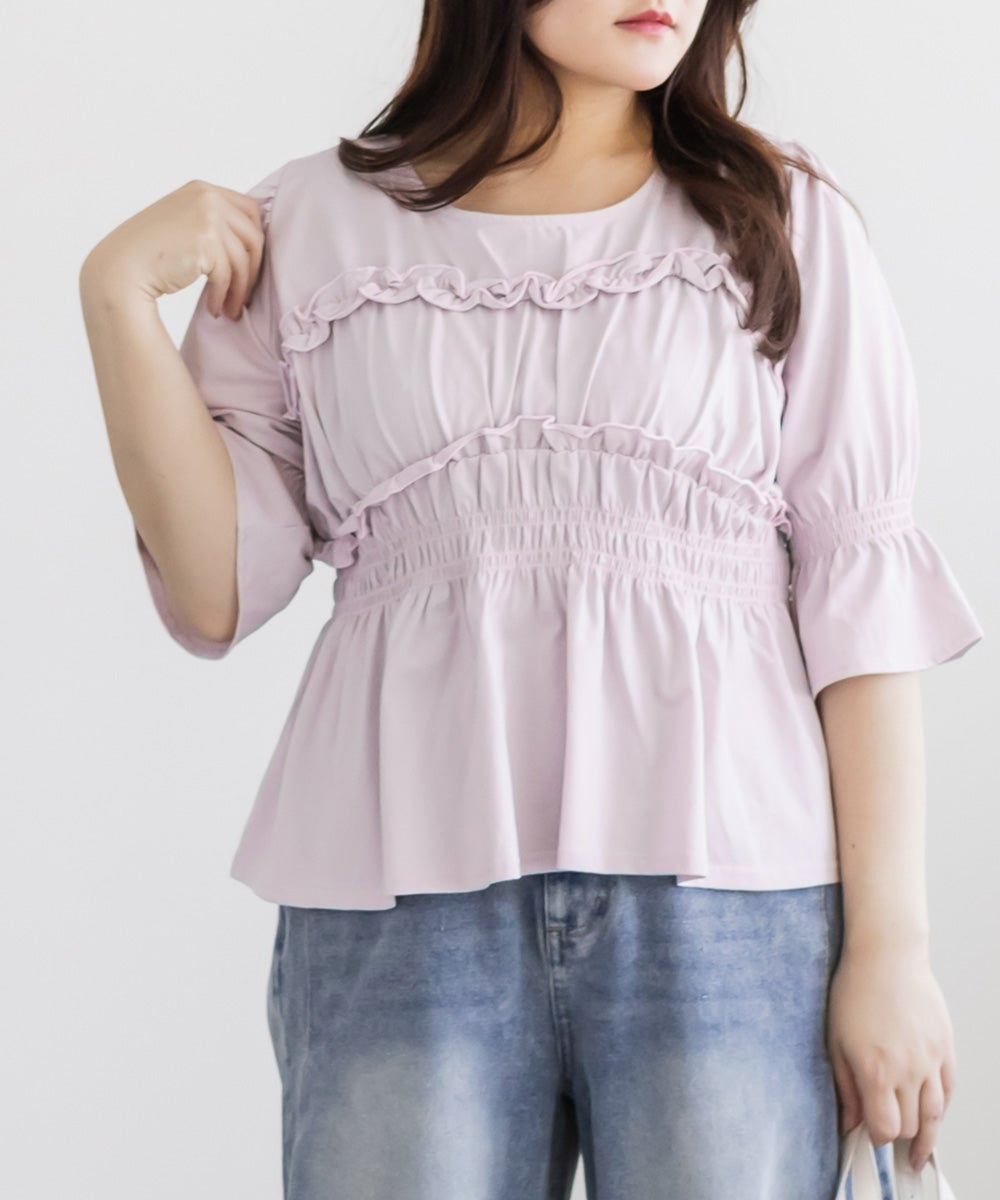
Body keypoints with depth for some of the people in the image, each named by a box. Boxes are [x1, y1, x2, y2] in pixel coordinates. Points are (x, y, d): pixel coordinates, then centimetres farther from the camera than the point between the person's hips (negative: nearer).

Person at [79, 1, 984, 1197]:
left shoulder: (784, 218, 7)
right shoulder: (311, 224, 9)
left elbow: (862, 593, 1)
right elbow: (217, 594, 4)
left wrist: (890, 942, -4)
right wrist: (118, 294, -3)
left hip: (726, 896, 0)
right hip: (404, 906, 1)